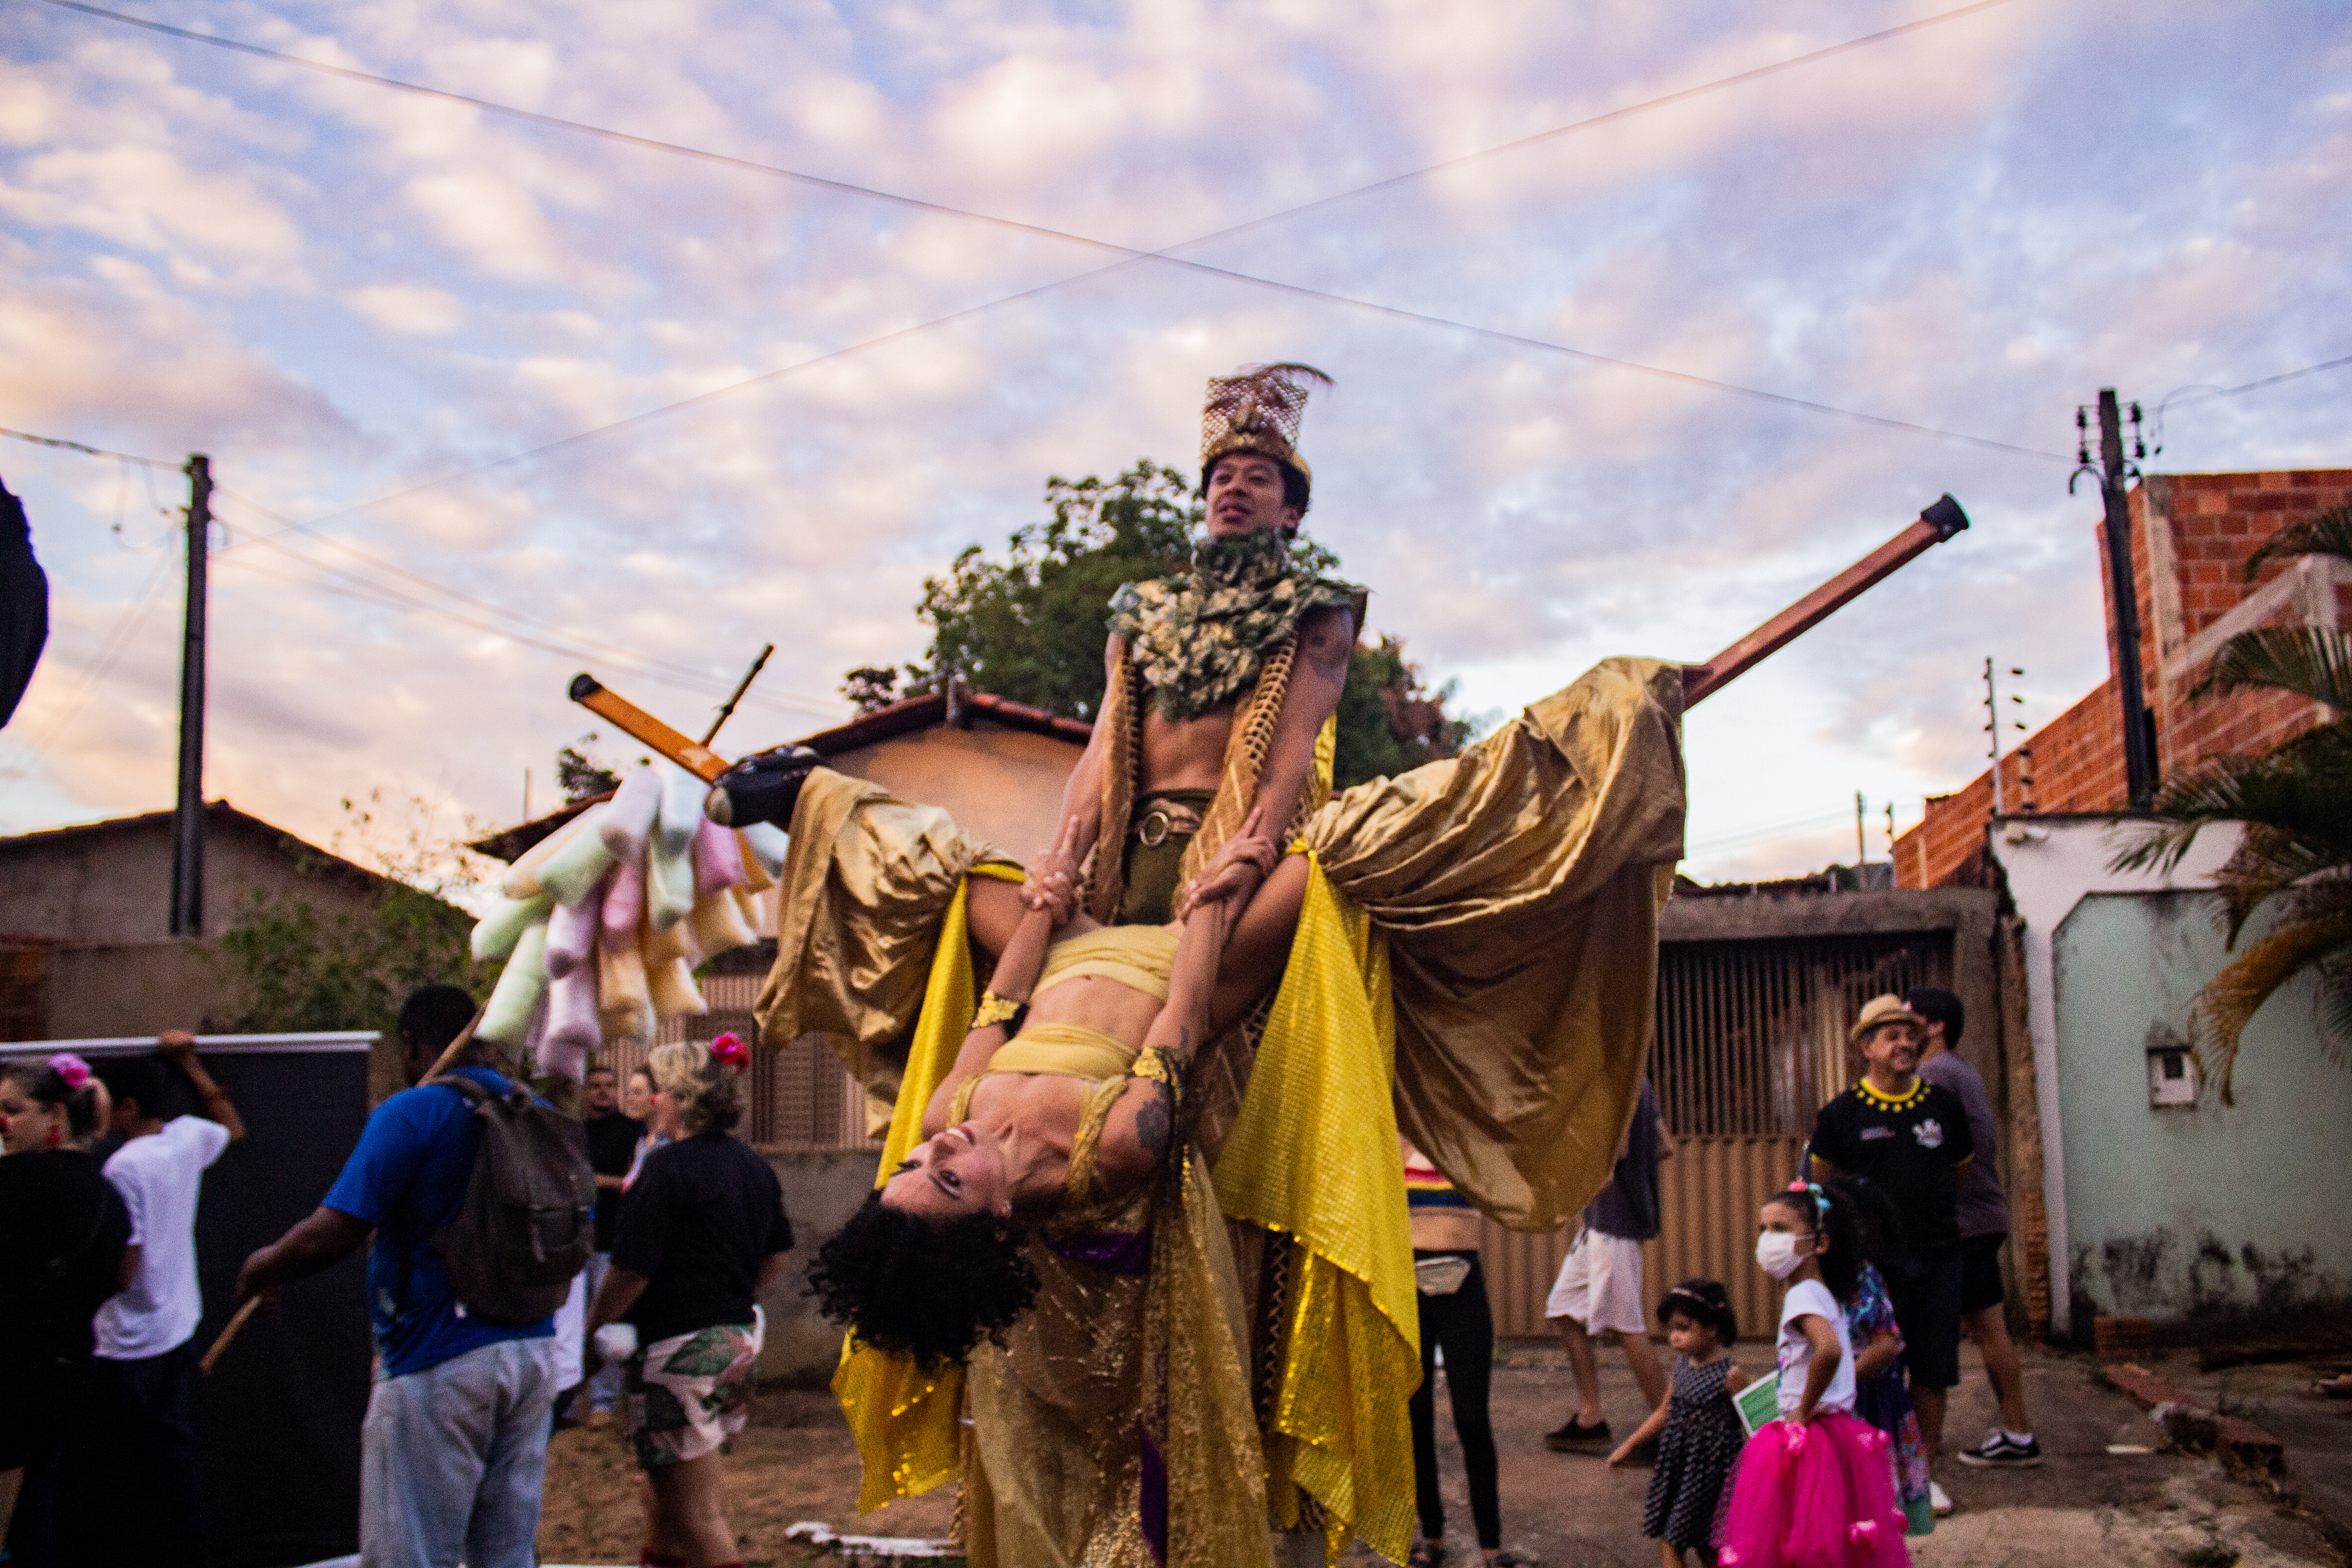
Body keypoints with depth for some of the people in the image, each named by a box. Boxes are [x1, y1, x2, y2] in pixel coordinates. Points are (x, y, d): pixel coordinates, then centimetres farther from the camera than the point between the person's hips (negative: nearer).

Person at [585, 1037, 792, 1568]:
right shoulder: (753, 1165, 7)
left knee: (693, 1513, -2)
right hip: (738, 1340, 9)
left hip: (680, 1347, -9)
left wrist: (592, 1331, -4)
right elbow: (778, 1251, 18)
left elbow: (631, 1270, -17)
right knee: (665, 1481, 24)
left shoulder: (670, 1166, -17)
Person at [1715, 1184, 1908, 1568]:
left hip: (1810, 1442, -9)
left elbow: (1830, 1350, -33)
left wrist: (1803, 1411, -22)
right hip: (1839, 1431, 9)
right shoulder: (1826, 1296, 14)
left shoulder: (1803, 1294, -16)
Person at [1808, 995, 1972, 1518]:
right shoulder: (1842, 1114, -2)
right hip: (1873, 1260, -2)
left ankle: (1925, 1471, 19)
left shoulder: (1944, 1105, 6)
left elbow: (1960, 1172, 20)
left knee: (1933, 1371, 7)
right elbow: (1823, 1186, 9)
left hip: (1937, 1258, 3)